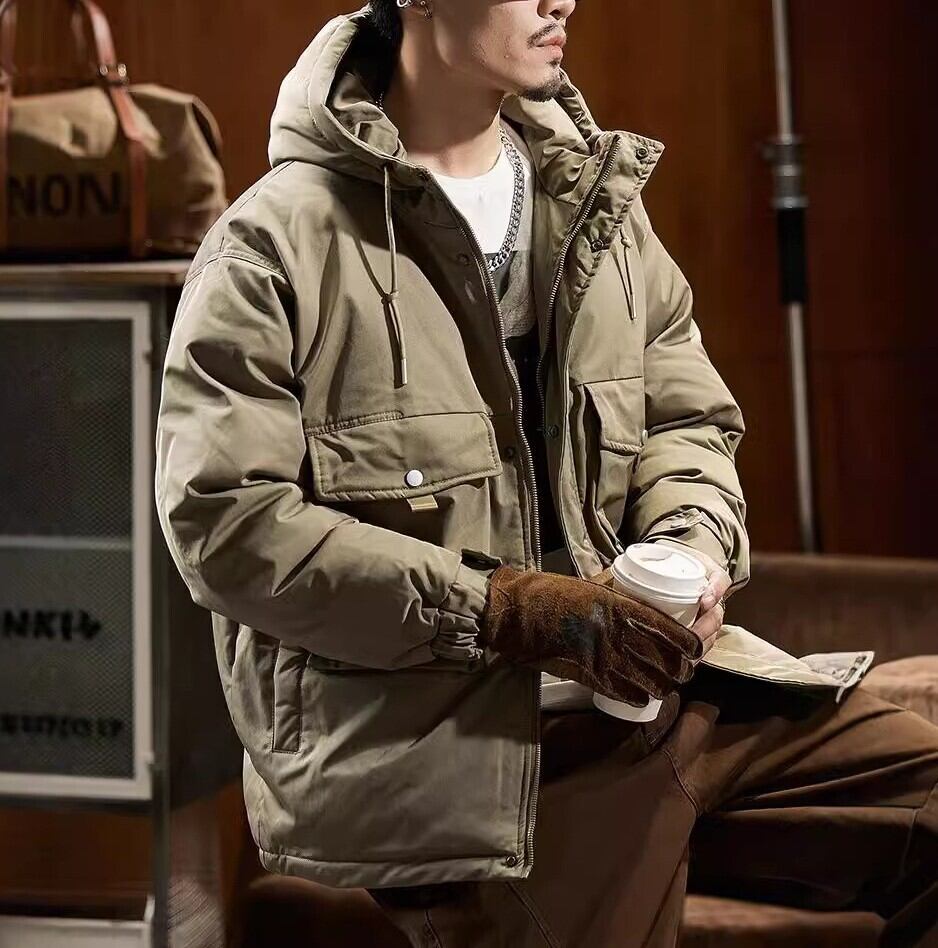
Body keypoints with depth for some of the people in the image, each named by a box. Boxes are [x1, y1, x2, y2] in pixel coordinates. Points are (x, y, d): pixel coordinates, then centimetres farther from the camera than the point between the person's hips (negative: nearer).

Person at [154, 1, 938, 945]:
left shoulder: (596, 199, 11)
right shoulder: (272, 246, -8)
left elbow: (687, 419, 18)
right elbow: (224, 521, -14)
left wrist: (693, 546, -7)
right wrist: (501, 608, -20)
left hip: (637, 685, 6)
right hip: (441, 755, -6)